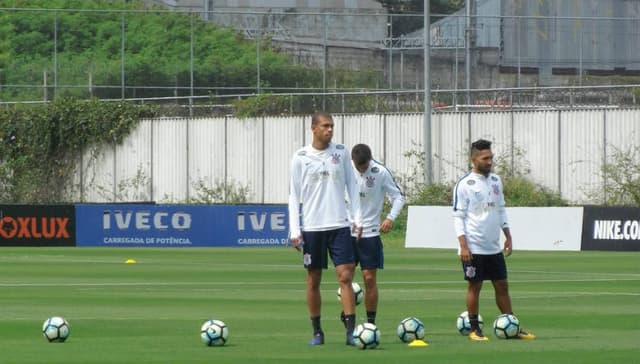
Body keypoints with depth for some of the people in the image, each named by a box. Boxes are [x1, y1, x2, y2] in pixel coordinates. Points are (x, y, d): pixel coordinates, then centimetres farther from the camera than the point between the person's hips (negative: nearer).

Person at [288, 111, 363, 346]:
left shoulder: (340, 152, 6)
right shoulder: (300, 158, 0)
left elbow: (351, 186, 11)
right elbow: (294, 195, 1)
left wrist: (357, 218, 3)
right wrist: (294, 231, -5)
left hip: (340, 224, 1)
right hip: (312, 227, -1)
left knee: (345, 276, -8)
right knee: (313, 280, 5)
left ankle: (351, 331, -9)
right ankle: (317, 332, 15)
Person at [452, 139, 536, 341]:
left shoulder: (495, 181, 10)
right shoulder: (465, 184, -9)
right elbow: (458, 217, -10)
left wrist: (508, 237, 12)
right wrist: (463, 245, -16)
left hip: (494, 247, 6)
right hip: (474, 248, -6)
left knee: (502, 285, 8)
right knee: (474, 286, 0)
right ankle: (474, 329, 8)